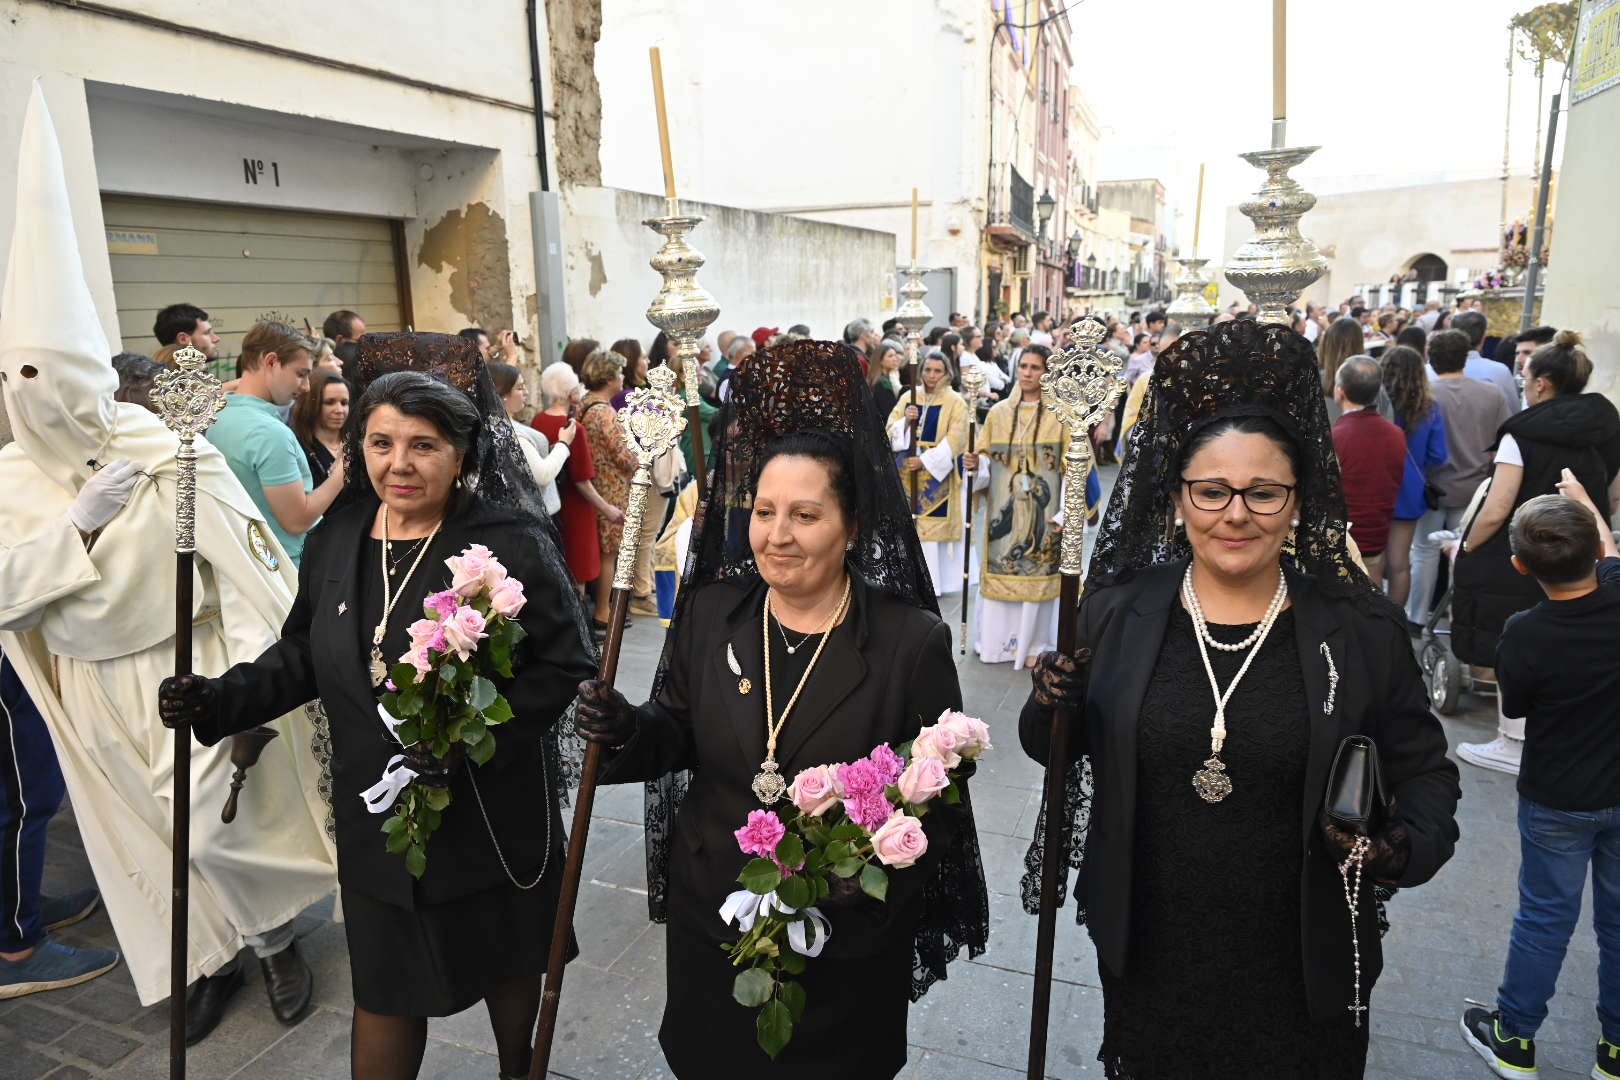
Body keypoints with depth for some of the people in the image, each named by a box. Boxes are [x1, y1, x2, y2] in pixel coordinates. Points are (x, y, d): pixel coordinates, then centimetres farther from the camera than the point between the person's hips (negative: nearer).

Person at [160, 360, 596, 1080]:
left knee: (508, 966, 20)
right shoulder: (336, 541, -1)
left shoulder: (512, 546, -18)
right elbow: (303, 655, 11)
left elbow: (567, 665, -18)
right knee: (383, 989, 16)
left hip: (495, 817, -3)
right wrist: (220, 699, -4)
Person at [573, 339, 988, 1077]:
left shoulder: (912, 641, -16)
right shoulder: (708, 612, -6)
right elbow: (678, 738, 3)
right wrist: (626, 732, -18)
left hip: (849, 939, -2)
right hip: (710, 916, 3)